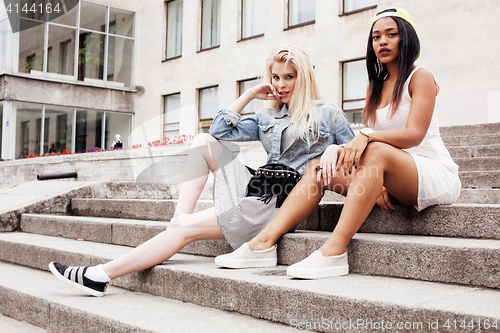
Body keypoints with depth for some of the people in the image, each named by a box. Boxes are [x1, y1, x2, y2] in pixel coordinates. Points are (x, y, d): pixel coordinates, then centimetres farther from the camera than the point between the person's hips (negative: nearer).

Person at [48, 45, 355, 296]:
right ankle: (179, 217, -14)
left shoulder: (327, 114, 7)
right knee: (204, 141, -2)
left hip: (284, 199, -7)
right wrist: (250, 94, 13)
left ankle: (100, 275, -11)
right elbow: (220, 131, 15)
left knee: (188, 229, -15)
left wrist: (332, 152, -15)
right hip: (256, 186, 7)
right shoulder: (268, 117, 21)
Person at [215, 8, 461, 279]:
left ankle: (335, 252, -44)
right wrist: (375, 182, -12)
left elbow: (415, 134, -18)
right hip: (389, 180, 6)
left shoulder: (420, 78, -3)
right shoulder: (375, 86, 16)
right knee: (320, 167, -11)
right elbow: (366, 141, 7)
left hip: (436, 176, -6)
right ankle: (264, 242, -23)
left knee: (377, 150, -37)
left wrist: (367, 136, -34)